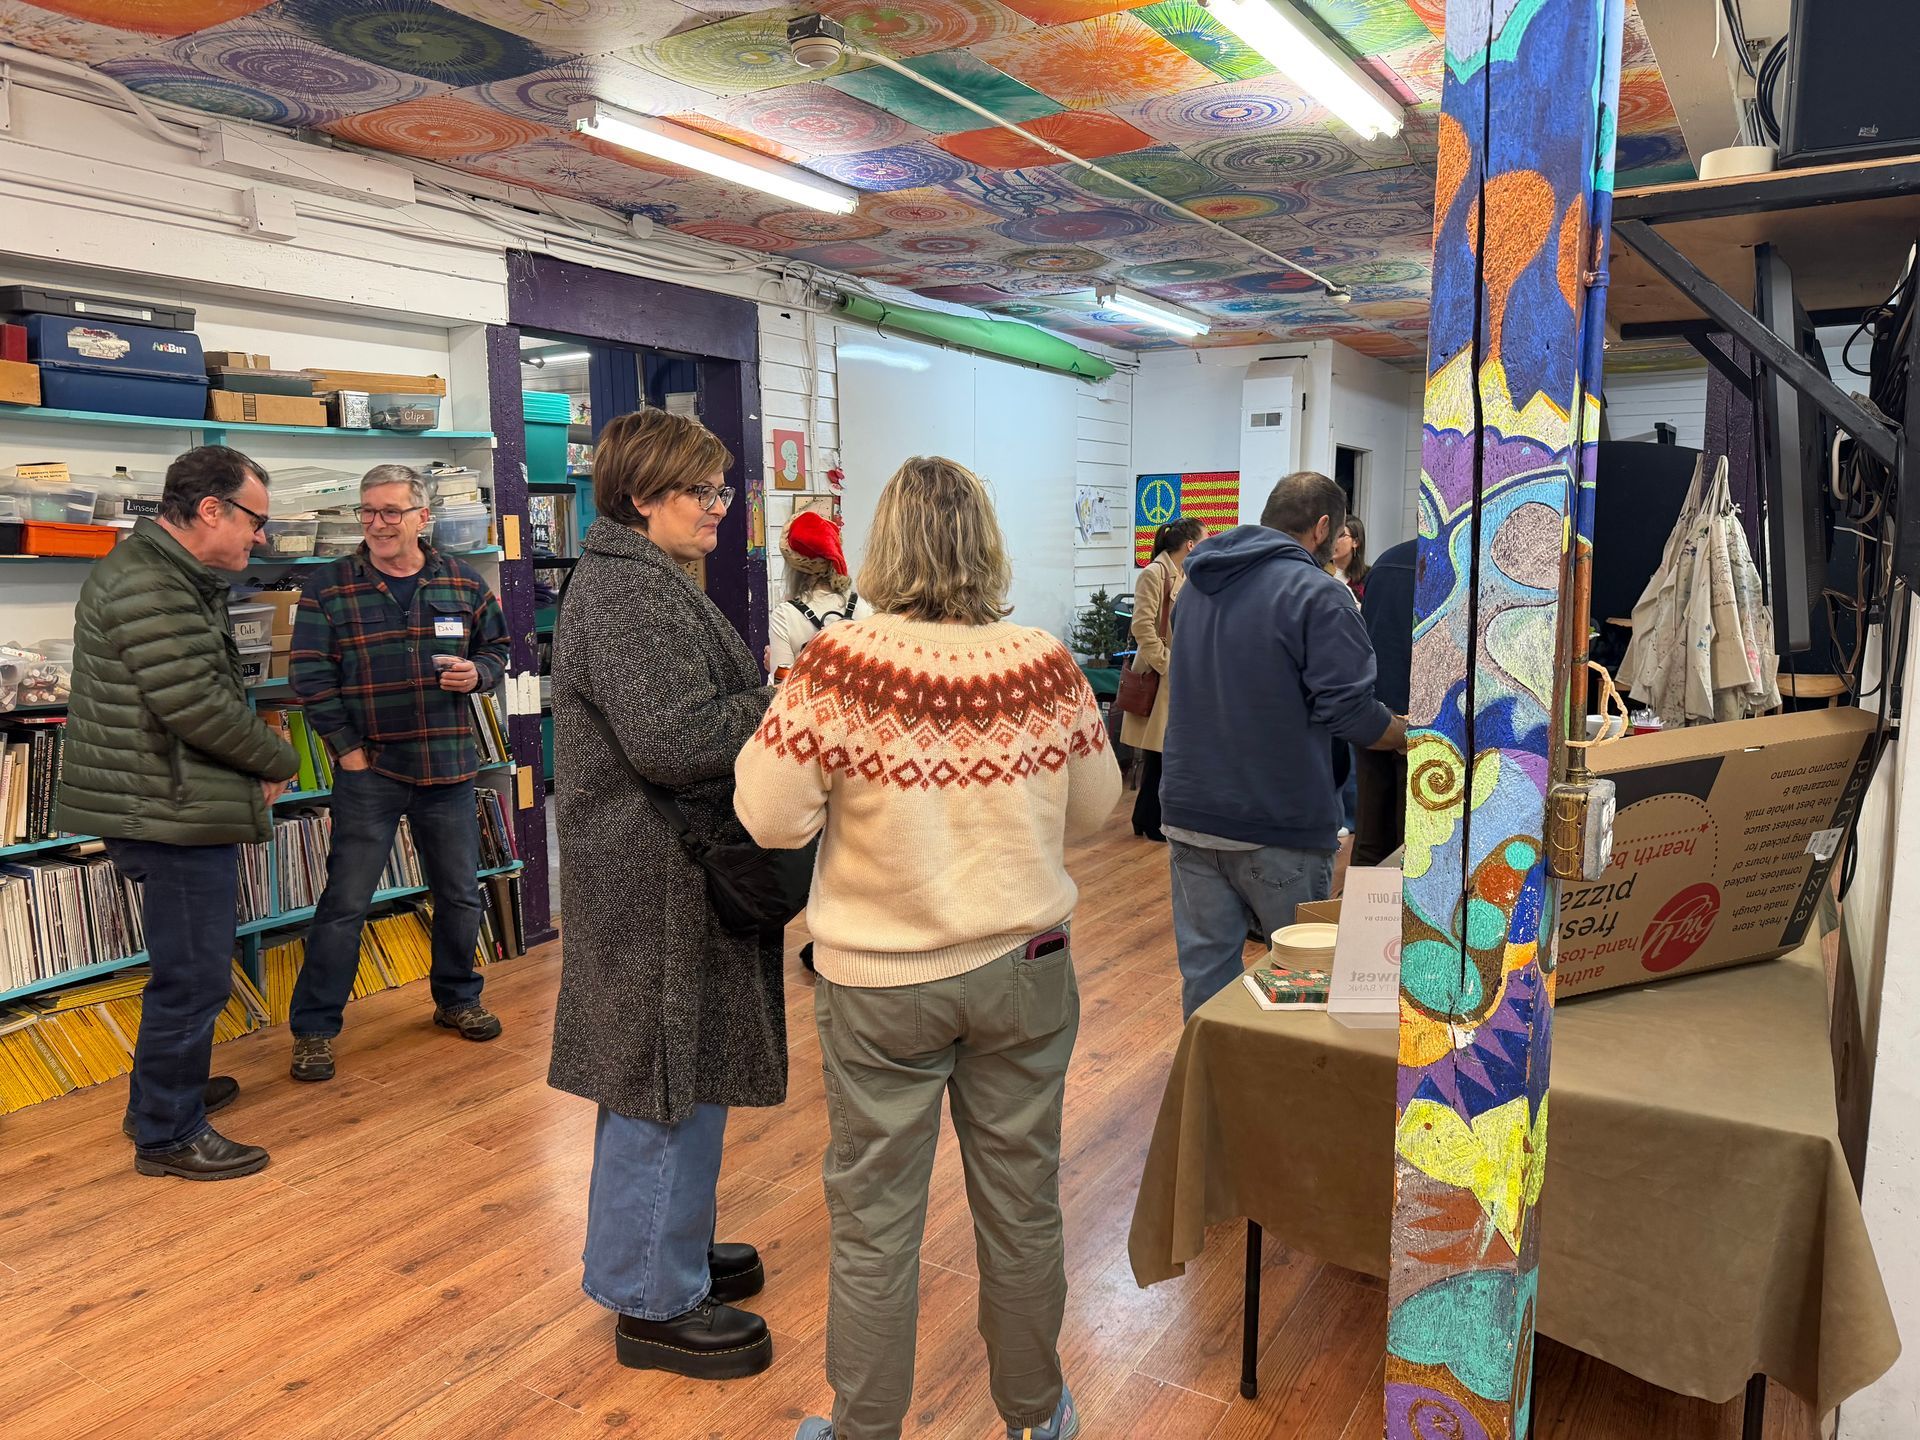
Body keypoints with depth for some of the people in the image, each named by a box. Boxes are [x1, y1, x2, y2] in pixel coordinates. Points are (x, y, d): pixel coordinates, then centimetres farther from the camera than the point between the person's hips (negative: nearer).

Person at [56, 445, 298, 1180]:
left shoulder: (168, 574, 14)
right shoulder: (147, 587, -20)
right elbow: (199, 705, -23)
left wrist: (257, 761, 5)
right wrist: (278, 762, -9)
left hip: (170, 807, 11)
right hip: (175, 814, -11)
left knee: (186, 966, 24)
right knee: (193, 975, 0)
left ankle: (168, 1087, 40)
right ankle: (168, 1134, 12)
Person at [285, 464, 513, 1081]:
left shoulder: (464, 582, 4)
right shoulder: (327, 587, -4)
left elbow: (496, 649, 14)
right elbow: (311, 676, -5)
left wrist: (477, 673, -8)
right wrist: (348, 748, -9)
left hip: (449, 766, 3)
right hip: (368, 769, -3)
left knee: (460, 895, 14)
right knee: (345, 904, 1)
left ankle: (456, 999, 35)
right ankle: (313, 1029, 14)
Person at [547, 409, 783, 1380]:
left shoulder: (641, 581, 17)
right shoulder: (629, 594, -19)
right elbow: (675, 740, -26)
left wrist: (775, 695, 7)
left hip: (655, 878, 11)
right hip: (660, 884, -11)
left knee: (669, 1079, 21)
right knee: (670, 1082, 1)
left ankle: (667, 1246, 37)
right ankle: (656, 1301, 16)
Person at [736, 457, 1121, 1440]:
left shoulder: (843, 665, -17)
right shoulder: (1045, 663, -8)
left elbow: (769, 816, -12)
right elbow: (1094, 807, 4)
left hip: (882, 981, -2)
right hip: (1025, 968, 3)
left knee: (874, 1222, 13)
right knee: (1022, 1205, 18)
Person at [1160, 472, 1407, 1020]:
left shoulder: (1198, 584, 11)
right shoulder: (1317, 593, -13)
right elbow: (1348, 708, -17)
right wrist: (1408, 737, 3)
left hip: (1189, 814, 6)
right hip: (1278, 827, -6)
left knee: (1205, 967, 11)